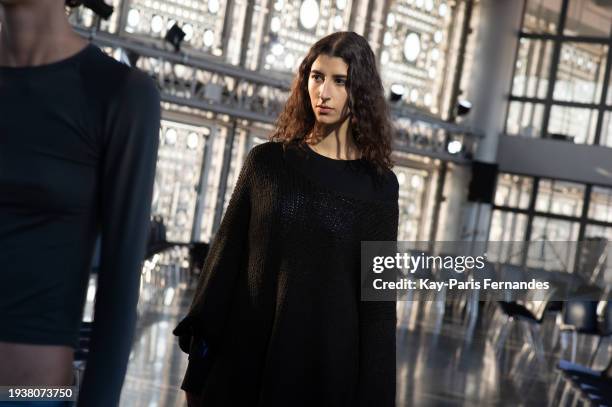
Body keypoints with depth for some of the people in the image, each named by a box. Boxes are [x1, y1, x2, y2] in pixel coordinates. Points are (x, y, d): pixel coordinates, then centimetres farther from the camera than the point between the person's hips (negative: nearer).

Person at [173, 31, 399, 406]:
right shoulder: (266, 161, 3)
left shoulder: (379, 186, -1)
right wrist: (199, 373, -1)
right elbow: (225, 258, 2)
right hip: (244, 354, 1)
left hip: (327, 359, -1)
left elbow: (378, 297, -1)